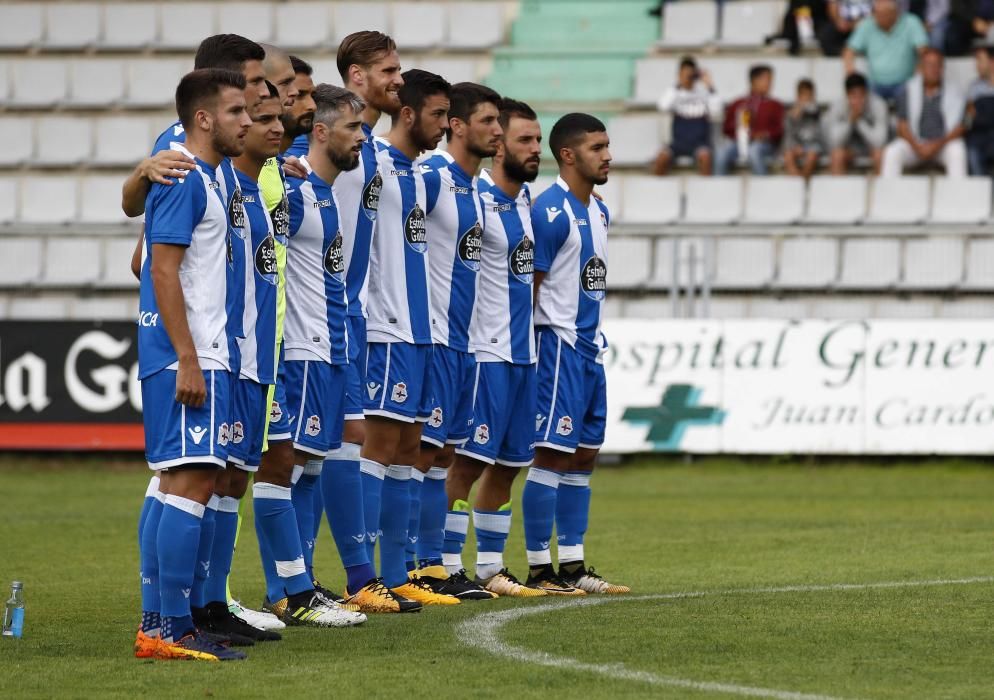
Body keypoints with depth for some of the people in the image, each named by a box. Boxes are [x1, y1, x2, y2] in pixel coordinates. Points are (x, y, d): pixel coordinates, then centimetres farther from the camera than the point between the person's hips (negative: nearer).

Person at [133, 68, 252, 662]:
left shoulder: (207, 178, 17)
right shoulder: (185, 179, -13)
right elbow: (163, 271, -18)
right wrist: (188, 361, -20)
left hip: (203, 358, 10)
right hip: (188, 360, -10)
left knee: (179, 483, 10)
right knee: (192, 481, -12)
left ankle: (156, 624, 13)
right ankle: (173, 629, -14)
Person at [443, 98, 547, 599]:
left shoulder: (526, 199, 13)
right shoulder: (474, 198, -13)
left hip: (523, 351, 8)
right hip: (486, 351, -8)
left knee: (508, 462, 11)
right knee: (470, 460, -9)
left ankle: (490, 566, 18)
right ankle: (449, 566, -5)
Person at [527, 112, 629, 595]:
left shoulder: (599, 212, 14)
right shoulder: (551, 211, -14)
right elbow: (527, 285, -15)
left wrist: (593, 339, 18)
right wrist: (530, 352, -17)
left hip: (589, 345, 9)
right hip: (558, 343, -9)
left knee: (584, 455, 11)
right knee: (552, 454, -8)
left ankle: (572, 565, 16)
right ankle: (540, 569, -5)